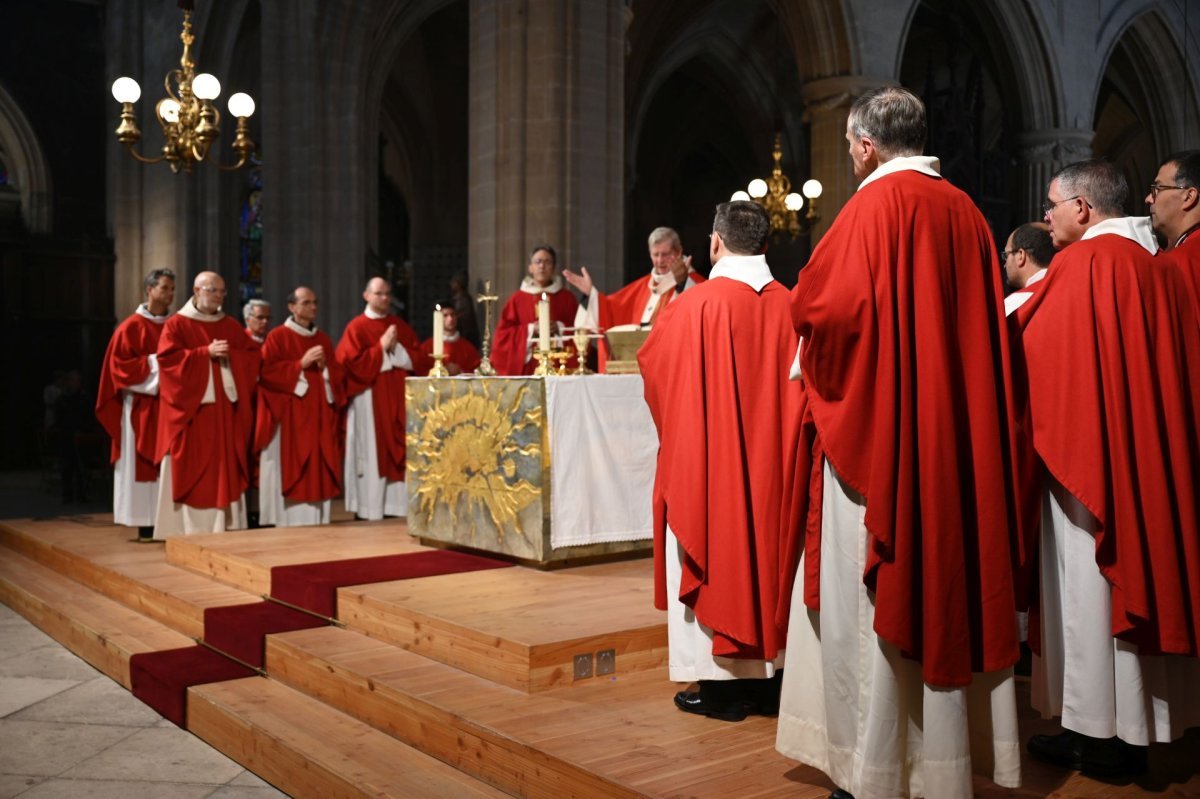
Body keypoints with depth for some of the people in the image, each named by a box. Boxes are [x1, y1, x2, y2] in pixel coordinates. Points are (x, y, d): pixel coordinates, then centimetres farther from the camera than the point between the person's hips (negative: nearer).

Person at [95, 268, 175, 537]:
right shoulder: (131, 327, -3)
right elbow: (120, 365, -8)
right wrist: (154, 363, -14)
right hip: (142, 405, -5)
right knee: (143, 462, -4)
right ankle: (145, 523, -1)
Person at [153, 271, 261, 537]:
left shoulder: (231, 326, 15)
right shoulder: (176, 324, 0)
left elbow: (253, 356, 10)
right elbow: (167, 357, -12)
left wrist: (229, 355, -9)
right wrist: (205, 353, -17)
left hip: (225, 408, 5)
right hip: (191, 407, -4)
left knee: (226, 466, 3)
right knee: (192, 468, -4)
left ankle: (225, 525, 8)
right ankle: (190, 528, 0)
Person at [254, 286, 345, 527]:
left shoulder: (323, 339, 17)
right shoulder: (277, 336, 0)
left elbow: (337, 374, 15)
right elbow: (267, 372, -9)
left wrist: (325, 366, -6)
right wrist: (301, 364, -14)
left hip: (318, 417, 5)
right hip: (289, 417, -5)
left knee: (318, 471, 3)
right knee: (290, 470, -6)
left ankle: (316, 522, 7)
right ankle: (288, 523, -3)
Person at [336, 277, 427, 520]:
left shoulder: (400, 326, 13)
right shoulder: (357, 327, -2)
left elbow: (418, 359, 6)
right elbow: (353, 363, -13)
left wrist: (396, 348, -8)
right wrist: (381, 347, -11)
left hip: (398, 400, 5)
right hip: (369, 400, -5)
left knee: (397, 449, 3)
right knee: (372, 452, -4)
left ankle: (395, 504, 7)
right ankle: (369, 507, 0)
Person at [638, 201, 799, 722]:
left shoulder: (695, 305, -12)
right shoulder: (788, 306, -1)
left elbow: (651, 362, 2)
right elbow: (798, 384, 9)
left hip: (708, 462, -4)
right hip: (770, 464, 5)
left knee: (715, 560, 5)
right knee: (765, 551, 13)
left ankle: (722, 684, 9)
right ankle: (768, 675, 20)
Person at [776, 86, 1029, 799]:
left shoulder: (876, 206, -10)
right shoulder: (966, 212, 10)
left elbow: (828, 308, -18)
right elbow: (987, 329, 14)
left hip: (880, 433, -7)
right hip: (957, 440, 7)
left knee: (875, 588, 0)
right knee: (945, 580, 13)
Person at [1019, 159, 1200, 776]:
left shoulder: (1082, 264, -11)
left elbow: (1033, 351, -10)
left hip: (1089, 446, -8)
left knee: (1090, 584, -1)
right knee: (1141, 568, 12)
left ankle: (1097, 731, 7)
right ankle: (1139, 722, 21)